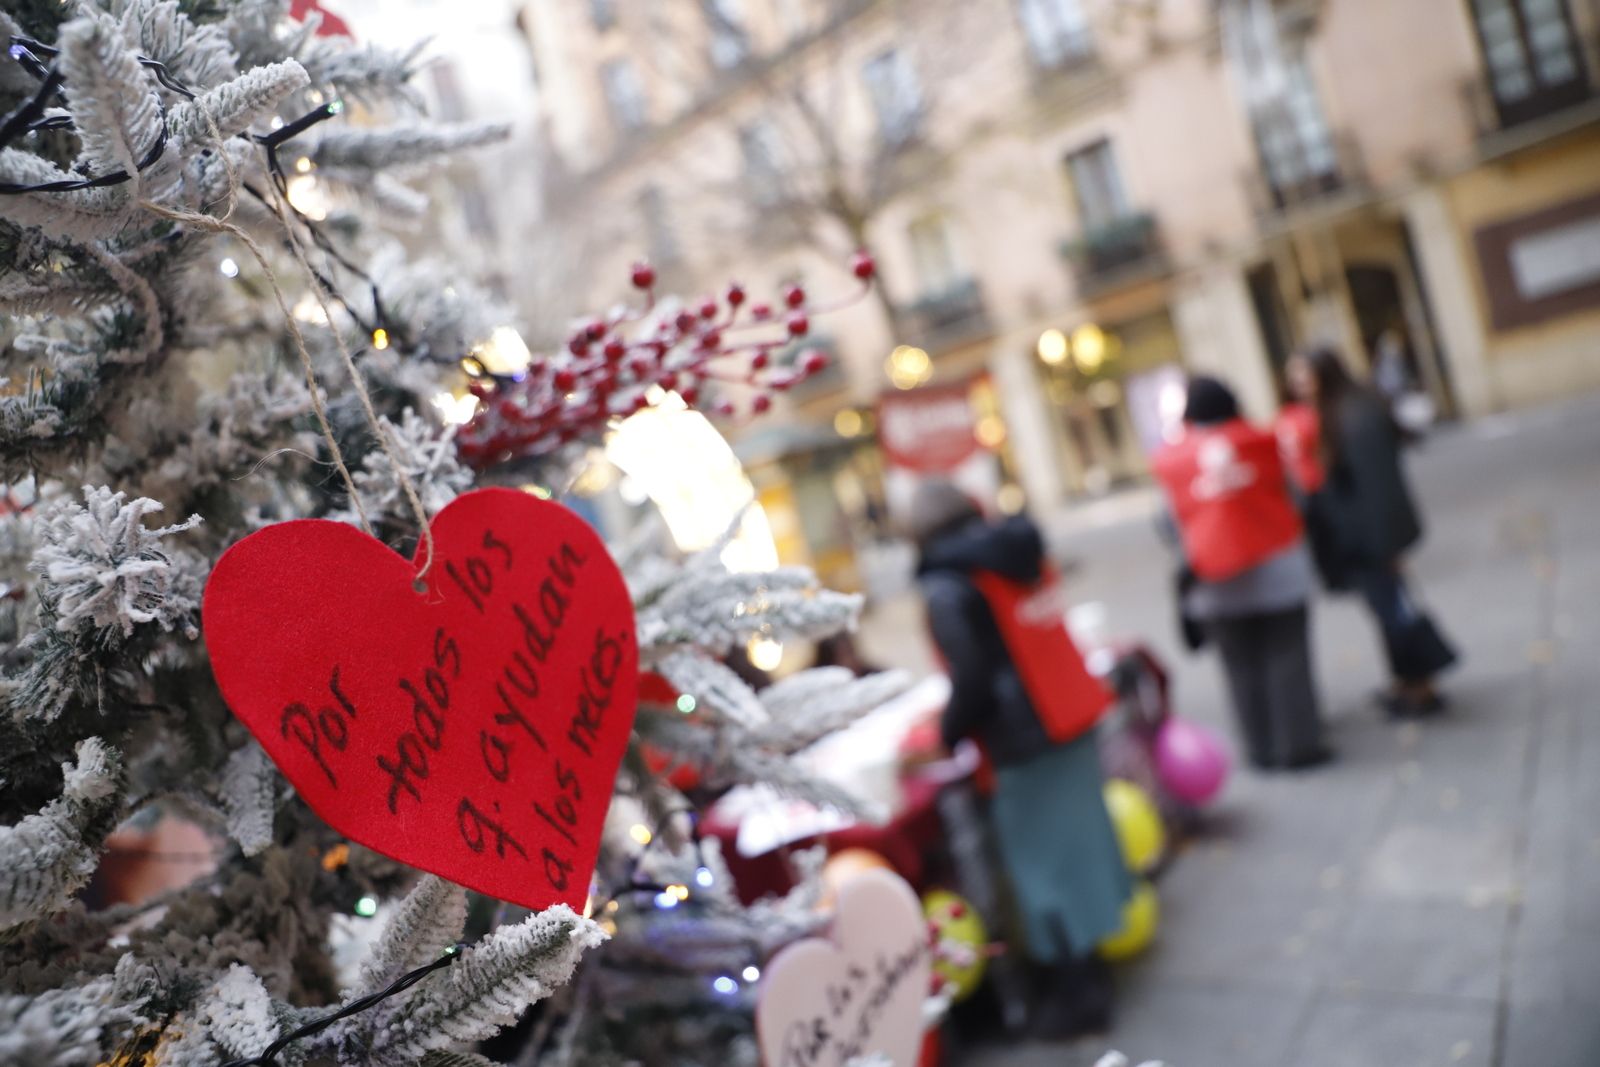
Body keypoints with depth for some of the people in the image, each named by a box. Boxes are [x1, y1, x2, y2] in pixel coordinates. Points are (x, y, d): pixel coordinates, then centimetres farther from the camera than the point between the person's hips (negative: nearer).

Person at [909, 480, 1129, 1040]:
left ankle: (1075, 992, 13)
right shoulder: (1015, 557, 8)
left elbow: (972, 678, -20)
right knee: (1078, 837, 19)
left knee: (1044, 862, 3)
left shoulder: (947, 588, -16)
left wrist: (950, 733, -3)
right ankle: (1086, 964, 35)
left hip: (1027, 740, -9)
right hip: (1075, 714, 9)